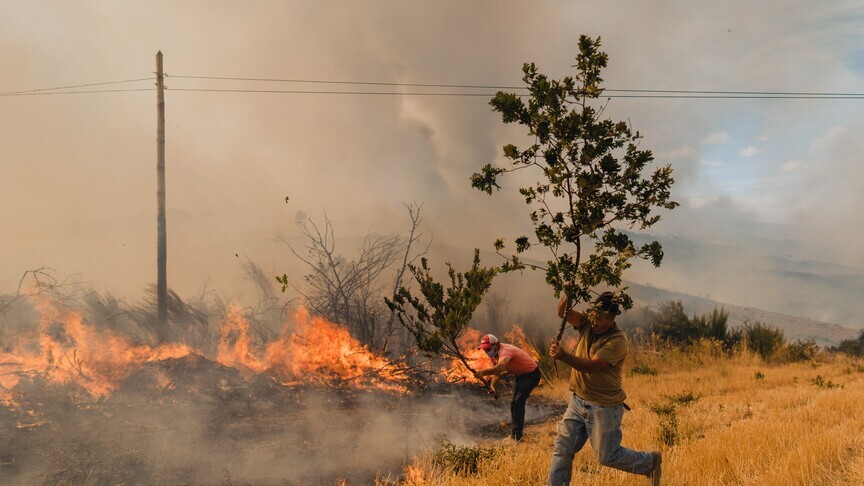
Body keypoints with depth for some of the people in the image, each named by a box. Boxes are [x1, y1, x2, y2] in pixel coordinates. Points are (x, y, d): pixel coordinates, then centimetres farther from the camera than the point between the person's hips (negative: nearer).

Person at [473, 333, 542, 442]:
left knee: (518, 402, -21)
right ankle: (513, 433, 31)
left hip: (531, 374, -10)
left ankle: (517, 436, -18)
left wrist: (483, 372, -67)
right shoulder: (493, 354, -4)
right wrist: (492, 387, -18)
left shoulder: (505, 351, -34)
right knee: (514, 403, 16)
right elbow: (496, 373, 1)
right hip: (520, 375, 10)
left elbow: (500, 366, -55)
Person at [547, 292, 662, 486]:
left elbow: (592, 365, -29)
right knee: (562, 449, 5)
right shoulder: (588, 324, 1)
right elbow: (563, 312, -8)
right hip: (578, 402, 6)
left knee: (608, 456, 7)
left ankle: (651, 462, 30)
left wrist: (564, 356, -42)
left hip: (604, 408, -6)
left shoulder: (618, 341, -20)